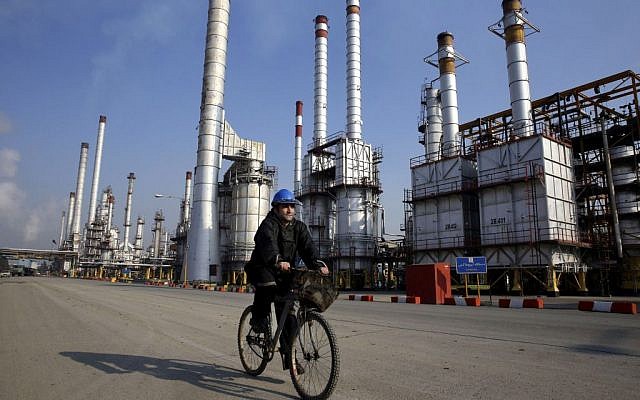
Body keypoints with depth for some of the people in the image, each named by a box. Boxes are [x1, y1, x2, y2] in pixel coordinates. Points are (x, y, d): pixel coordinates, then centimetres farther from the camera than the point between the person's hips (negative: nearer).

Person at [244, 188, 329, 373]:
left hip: (284, 274, 5)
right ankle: (258, 319, -12)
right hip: (262, 268, -4)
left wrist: (317, 264, -32)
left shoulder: (299, 227, 2)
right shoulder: (268, 224, -14)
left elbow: (308, 247, -13)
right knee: (267, 283, -38)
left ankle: (288, 355, 13)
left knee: (288, 313, 0)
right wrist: (277, 261, -55)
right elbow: (268, 245, -34)